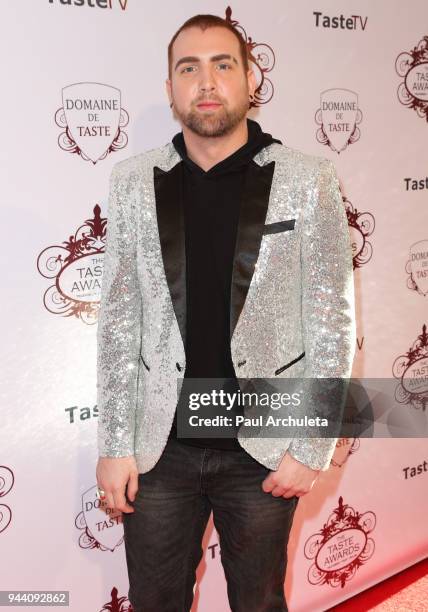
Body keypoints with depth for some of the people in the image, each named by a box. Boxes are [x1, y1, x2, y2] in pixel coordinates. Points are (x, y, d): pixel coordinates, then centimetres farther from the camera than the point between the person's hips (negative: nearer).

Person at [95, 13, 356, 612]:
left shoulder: (307, 180, -6)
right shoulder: (134, 180, -1)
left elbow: (333, 321, -4)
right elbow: (118, 321, 1)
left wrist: (311, 447, -7)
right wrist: (114, 445, 0)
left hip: (263, 446, -1)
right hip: (160, 447, 2)